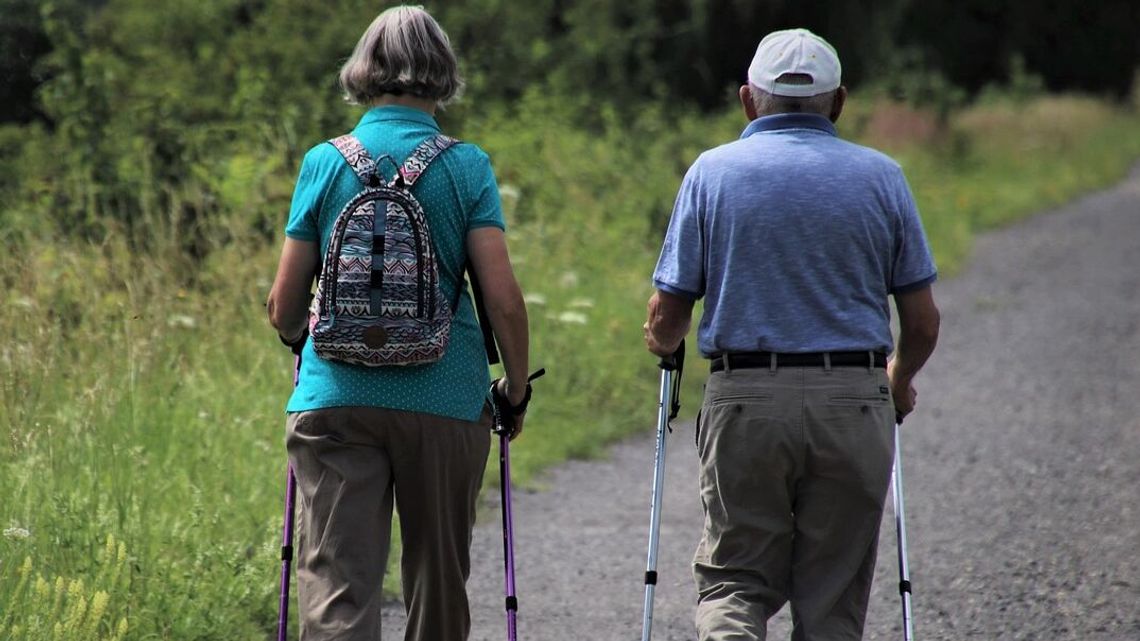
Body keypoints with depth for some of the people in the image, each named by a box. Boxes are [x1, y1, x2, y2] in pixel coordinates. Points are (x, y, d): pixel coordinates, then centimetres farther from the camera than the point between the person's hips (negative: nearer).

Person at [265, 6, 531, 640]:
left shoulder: (325, 163, 2)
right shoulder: (466, 167, -1)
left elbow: (284, 308, 5)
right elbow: (503, 298, -8)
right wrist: (517, 391, 8)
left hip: (336, 399, 0)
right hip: (445, 399, 0)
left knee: (336, 588, -6)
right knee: (438, 583, 16)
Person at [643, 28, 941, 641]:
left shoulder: (713, 172, 2)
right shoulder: (880, 176, 5)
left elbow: (666, 320, 0)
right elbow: (922, 323, 6)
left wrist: (663, 343, 24)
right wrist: (899, 381, 27)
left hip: (744, 404, -1)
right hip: (854, 405, 1)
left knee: (734, 580, 9)